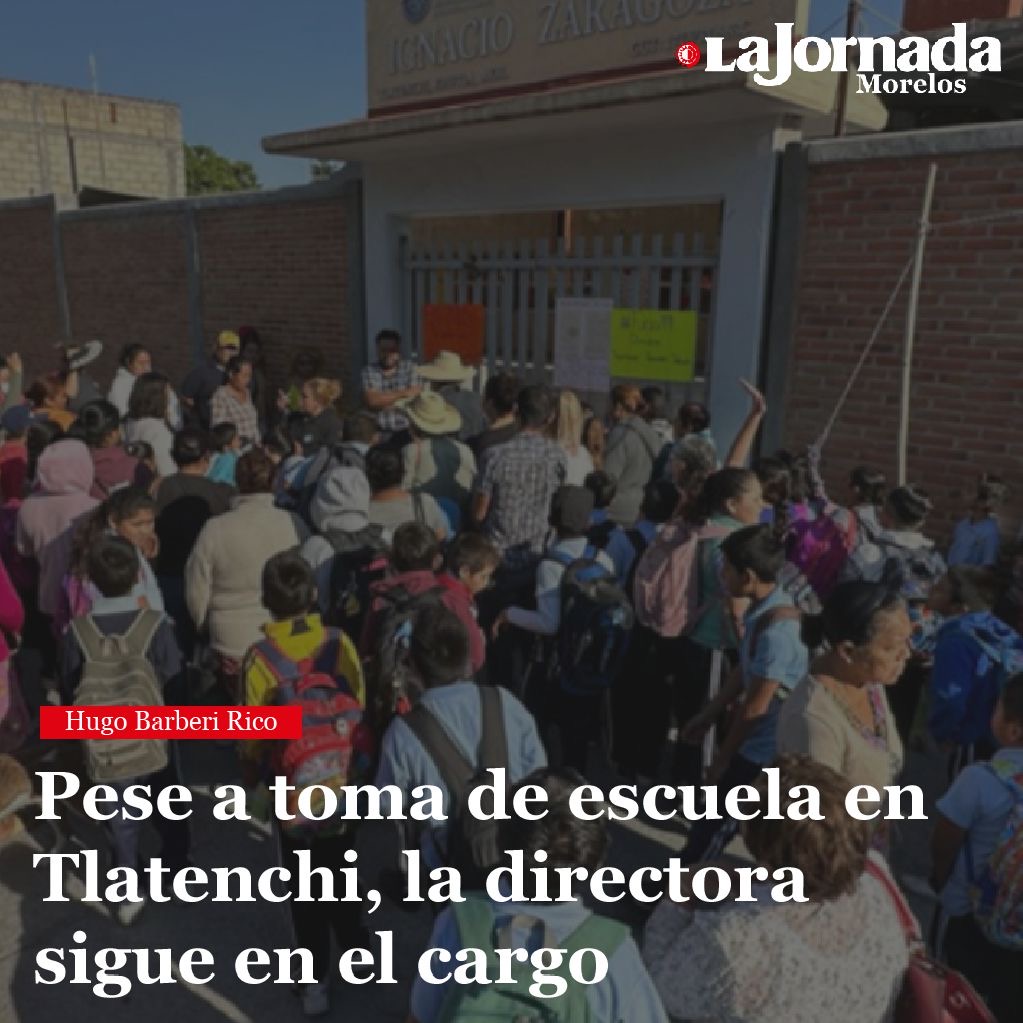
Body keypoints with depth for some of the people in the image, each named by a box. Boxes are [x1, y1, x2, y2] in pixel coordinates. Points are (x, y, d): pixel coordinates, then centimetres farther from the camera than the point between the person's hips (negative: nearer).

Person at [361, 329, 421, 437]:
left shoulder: (411, 368, 6)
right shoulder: (368, 371, 4)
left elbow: (415, 397, -4)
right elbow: (372, 401, -8)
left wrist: (383, 401, -6)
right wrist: (402, 394, -6)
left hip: (406, 430, 0)